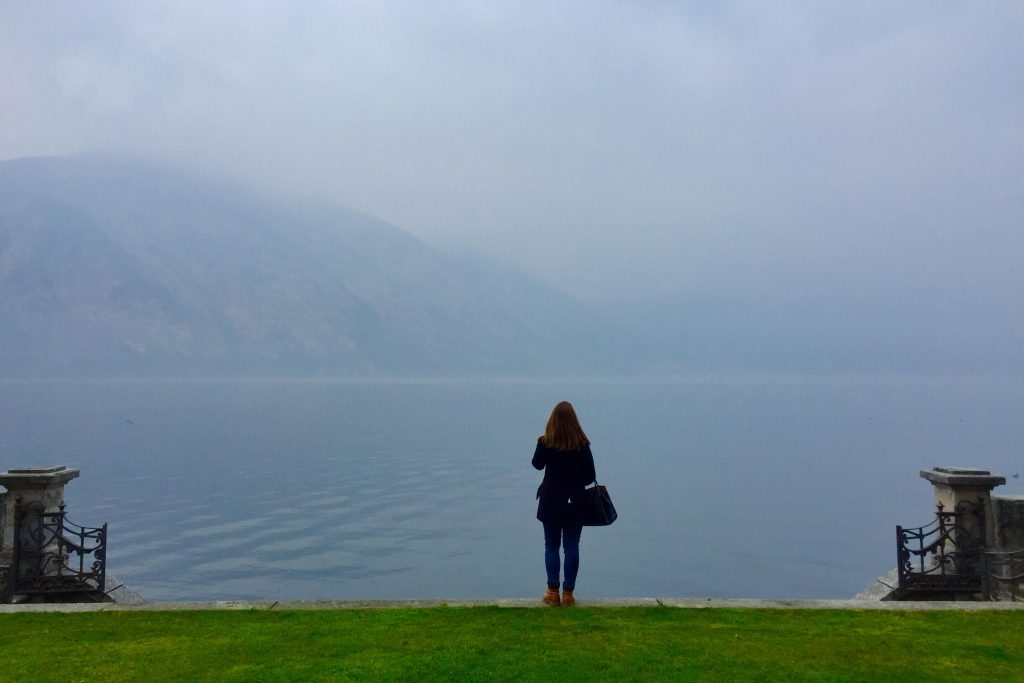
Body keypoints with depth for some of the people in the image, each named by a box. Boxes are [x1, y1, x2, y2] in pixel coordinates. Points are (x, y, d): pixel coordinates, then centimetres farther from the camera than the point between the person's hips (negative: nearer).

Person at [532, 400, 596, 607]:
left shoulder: (544, 443, -11)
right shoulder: (582, 445, -12)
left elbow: (537, 464, 7)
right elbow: (590, 477, -7)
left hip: (550, 502, 0)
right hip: (575, 503, 0)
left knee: (551, 546, 13)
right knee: (572, 547, 9)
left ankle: (553, 592, 16)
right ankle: (568, 594, 12)